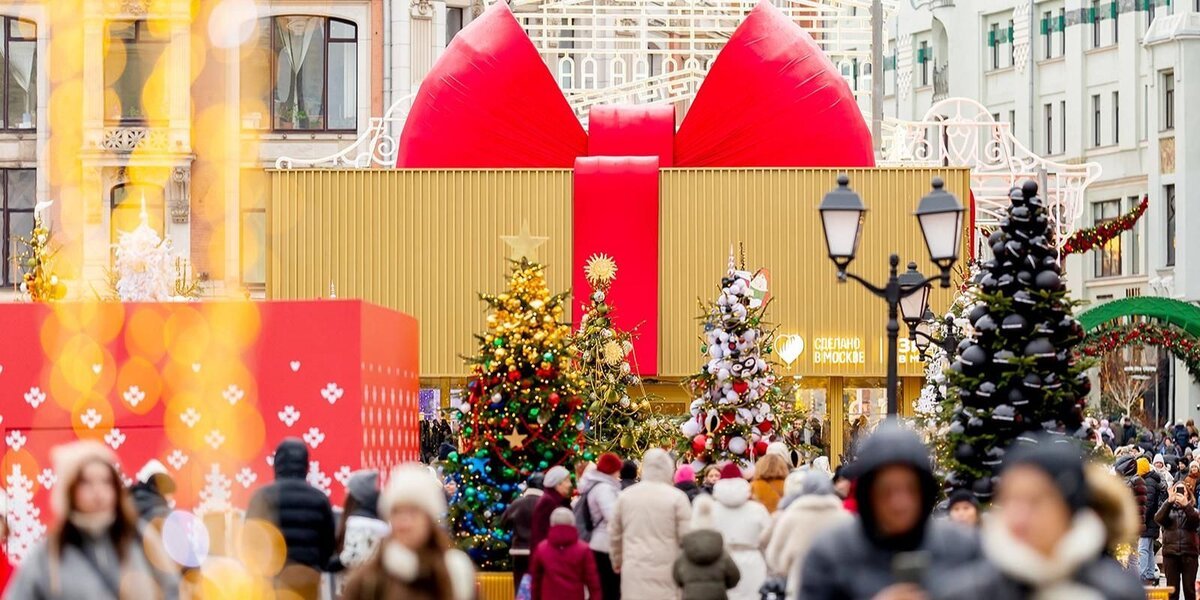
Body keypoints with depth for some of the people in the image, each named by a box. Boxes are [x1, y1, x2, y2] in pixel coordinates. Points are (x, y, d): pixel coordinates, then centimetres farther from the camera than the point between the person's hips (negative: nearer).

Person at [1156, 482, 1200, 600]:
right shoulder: (1167, 509, 14)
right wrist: (1169, 502, -18)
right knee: (1172, 589, 0)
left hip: (1189, 553, 0)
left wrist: (1186, 505, -23)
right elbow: (1158, 519, -7)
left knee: (1189, 589, -1)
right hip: (1170, 552, 0)